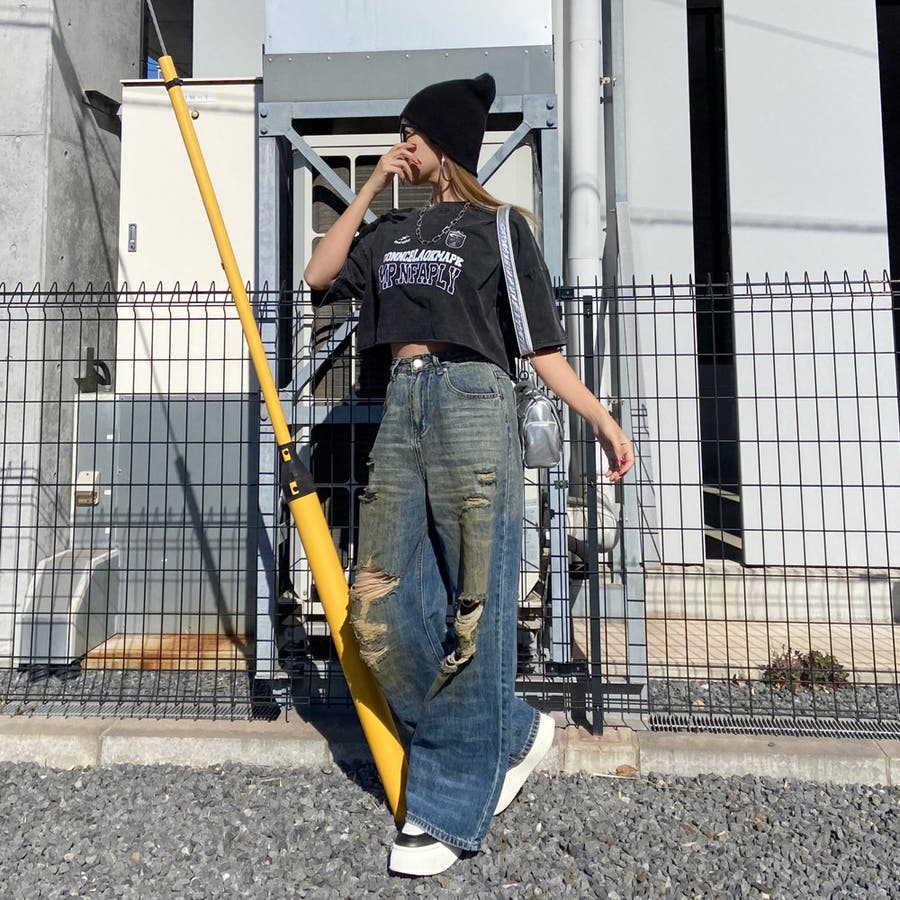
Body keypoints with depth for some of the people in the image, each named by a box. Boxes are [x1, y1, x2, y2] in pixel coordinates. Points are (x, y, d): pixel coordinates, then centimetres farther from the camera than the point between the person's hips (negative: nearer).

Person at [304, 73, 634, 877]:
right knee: (380, 606, 2)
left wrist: (602, 420, -8)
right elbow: (320, 274, 15)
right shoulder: (392, 231, 23)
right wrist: (370, 189, 15)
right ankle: (511, 736, 18)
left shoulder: (500, 229, 6)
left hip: (473, 408, -6)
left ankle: (452, 807, 13)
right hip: (402, 410, 7)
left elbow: (539, 344, 2)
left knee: (471, 610, -3)